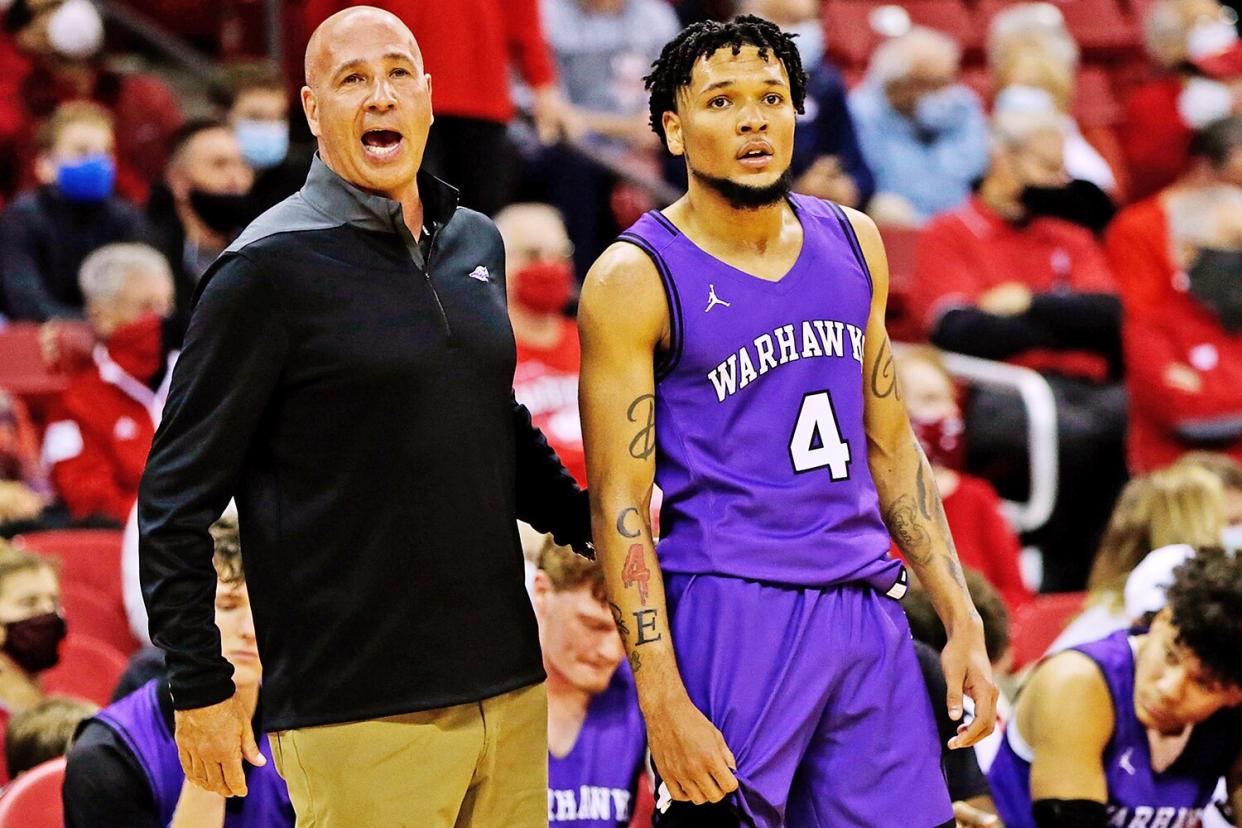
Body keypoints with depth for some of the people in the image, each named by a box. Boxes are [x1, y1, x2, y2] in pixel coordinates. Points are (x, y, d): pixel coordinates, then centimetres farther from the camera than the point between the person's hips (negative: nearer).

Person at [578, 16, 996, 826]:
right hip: (730, 615, -5)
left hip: (866, 605, 5)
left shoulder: (851, 243, 11)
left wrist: (963, 619, 11)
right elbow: (618, 506, -9)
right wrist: (664, 703, -17)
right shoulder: (636, 279, -6)